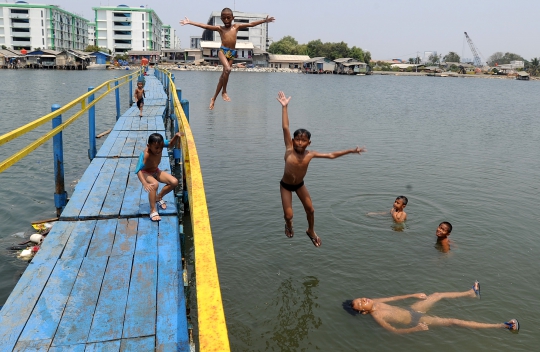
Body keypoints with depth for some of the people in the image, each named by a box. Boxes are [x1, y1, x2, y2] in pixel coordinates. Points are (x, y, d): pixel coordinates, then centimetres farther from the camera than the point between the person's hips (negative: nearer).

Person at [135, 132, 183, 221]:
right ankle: (153, 210, -25)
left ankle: (159, 197, 16)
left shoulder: (159, 145, -20)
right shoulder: (145, 154, -36)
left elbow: (171, 144, -1)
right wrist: (145, 184, -57)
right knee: (155, 184, -37)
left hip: (156, 171, 7)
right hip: (146, 173, -6)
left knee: (174, 182, -9)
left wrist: (176, 136, -22)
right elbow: (138, 170, -42)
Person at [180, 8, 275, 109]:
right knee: (227, 69, -29)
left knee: (223, 75, 3)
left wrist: (264, 21, 8)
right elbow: (205, 26, 1)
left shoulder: (236, 27, 14)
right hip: (222, 50, -3)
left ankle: (214, 98, 14)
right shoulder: (220, 28, 7)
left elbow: (251, 24, 13)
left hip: (232, 53, 3)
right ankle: (224, 92, -12)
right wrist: (189, 22, -6)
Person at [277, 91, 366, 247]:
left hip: (300, 185, 3)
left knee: (310, 209, 11)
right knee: (288, 215, -3)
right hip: (285, 185, -3)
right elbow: (285, 128, -34)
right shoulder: (289, 150, -26)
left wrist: (351, 150, -12)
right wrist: (284, 107, -40)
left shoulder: (310, 154, -17)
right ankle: (288, 225, 37)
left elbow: (331, 155, -10)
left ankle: (311, 231, 41)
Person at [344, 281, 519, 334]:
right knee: (452, 321, -10)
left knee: (437, 295, 13)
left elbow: (394, 298, 8)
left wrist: (413, 295, 9)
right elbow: (394, 330, -28)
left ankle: (471, 293, 37)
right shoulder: (376, 317, -26)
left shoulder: (374, 302, -5)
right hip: (414, 321, -8)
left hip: (412, 310, 8)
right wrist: (415, 329, -37)